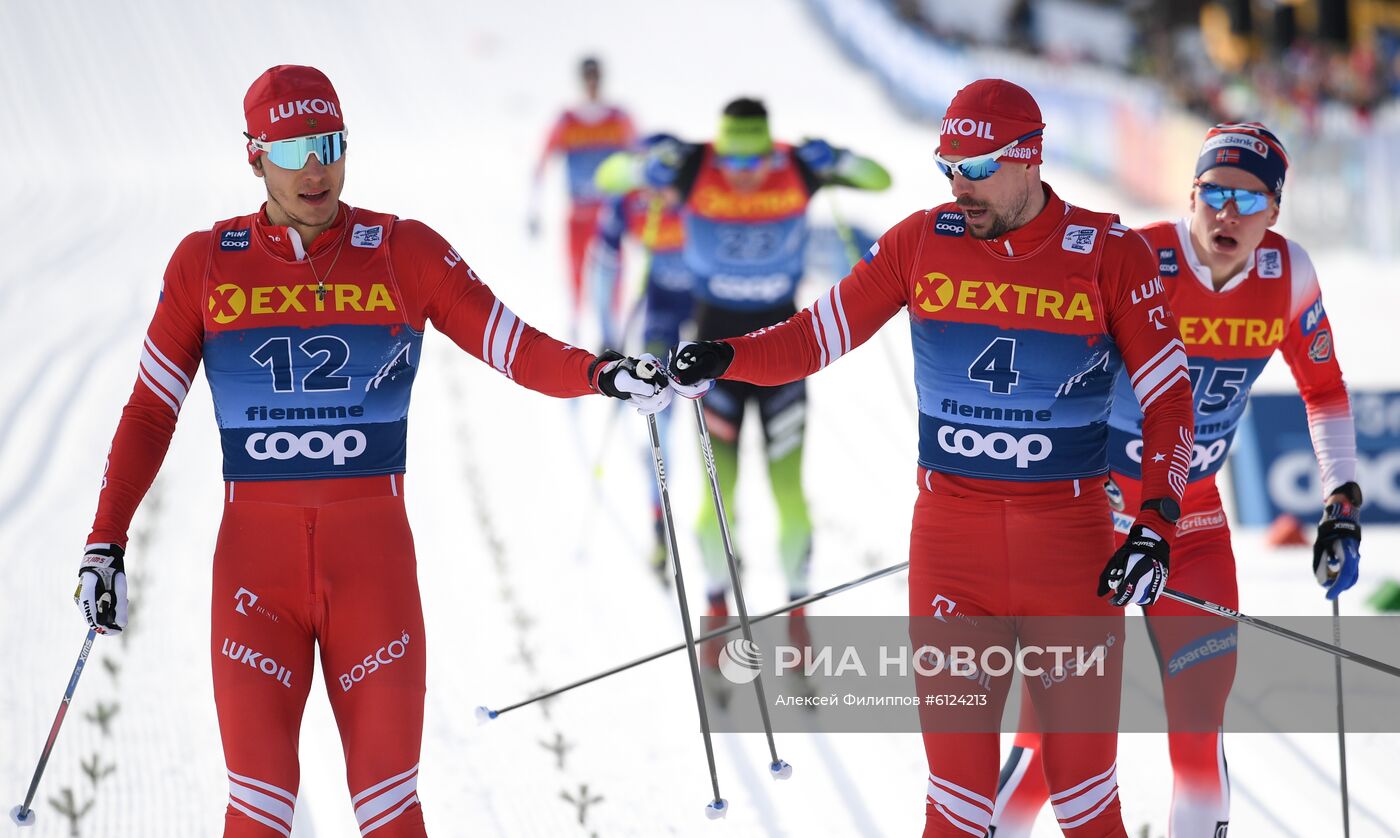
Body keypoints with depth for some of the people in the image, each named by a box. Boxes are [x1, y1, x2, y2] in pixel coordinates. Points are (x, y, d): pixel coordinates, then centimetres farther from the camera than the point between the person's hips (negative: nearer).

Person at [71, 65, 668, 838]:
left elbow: (515, 348, -1)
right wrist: (105, 543, 3)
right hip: (255, 554, 0)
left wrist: (600, 373, -21)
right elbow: (150, 412, 9)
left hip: (373, 558, 0)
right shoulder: (205, 263, 4)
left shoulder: (406, 253, 1)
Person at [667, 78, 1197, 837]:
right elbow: (819, 334, 3)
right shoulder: (922, 241, 1)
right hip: (950, 540, 1)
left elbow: (1169, 398, -2)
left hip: (1073, 544, -1)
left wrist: (1156, 525, -14)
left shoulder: (1108, 254, -4)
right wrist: (723, 358, -15)